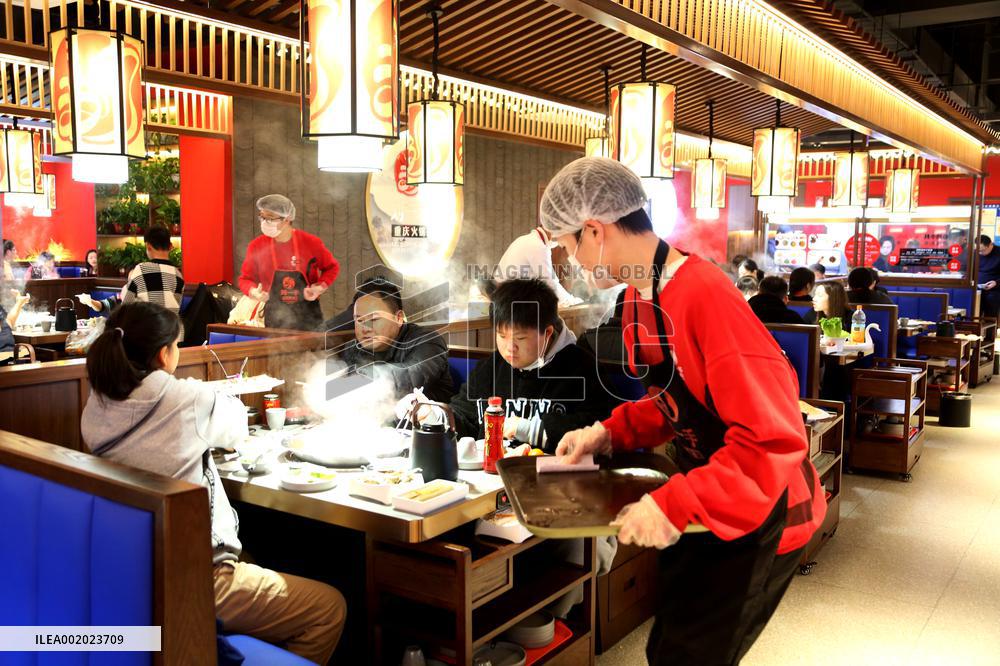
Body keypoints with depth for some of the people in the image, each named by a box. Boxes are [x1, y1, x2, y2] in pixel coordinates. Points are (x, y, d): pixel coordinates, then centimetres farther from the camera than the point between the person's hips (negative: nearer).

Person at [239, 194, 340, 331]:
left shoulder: (311, 243, -9)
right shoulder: (257, 246, -5)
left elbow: (332, 267, 5)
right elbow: (246, 278, 6)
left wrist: (320, 287, -12)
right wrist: (253, 292, -17)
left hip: (308, 316, -1)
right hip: (275, 318, 1)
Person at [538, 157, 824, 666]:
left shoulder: (704, 296, -29)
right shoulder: (639, 298, 0)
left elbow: (773, 438, -31)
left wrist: (675, 506, -31)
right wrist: (610, 432, 1)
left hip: (758, 515, -8)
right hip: (706, 505, 9)